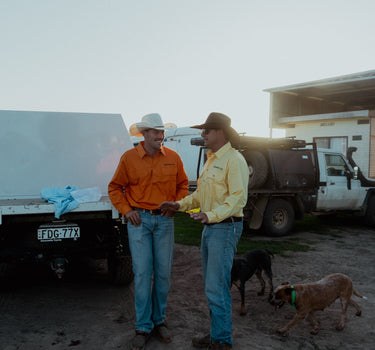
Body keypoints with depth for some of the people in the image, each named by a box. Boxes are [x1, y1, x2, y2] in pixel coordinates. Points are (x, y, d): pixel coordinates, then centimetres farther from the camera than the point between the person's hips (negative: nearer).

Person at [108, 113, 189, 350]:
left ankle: (159, 320, 25)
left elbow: (183, 184, 16)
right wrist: (127, 210, -4)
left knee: (163, 273, 7)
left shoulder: (173, 158, 3)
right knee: (142, 273, -1)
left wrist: (177, 204, 1)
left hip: (165, 220, 2)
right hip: (139, 219, -2)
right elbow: (115, 188, 6)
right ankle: (144, 327, 12)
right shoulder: (129, 158, -1)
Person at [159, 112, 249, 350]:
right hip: (210, 227, 10)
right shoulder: (211, 160, 17)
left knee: (217, 288, -6)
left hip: (225, 227, -10)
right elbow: (200, 193, 21)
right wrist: (180, 205, 7)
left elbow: (238, 197, -23)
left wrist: (211, 215, -34)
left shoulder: (234, 159, -13)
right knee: (212, 285, 15)